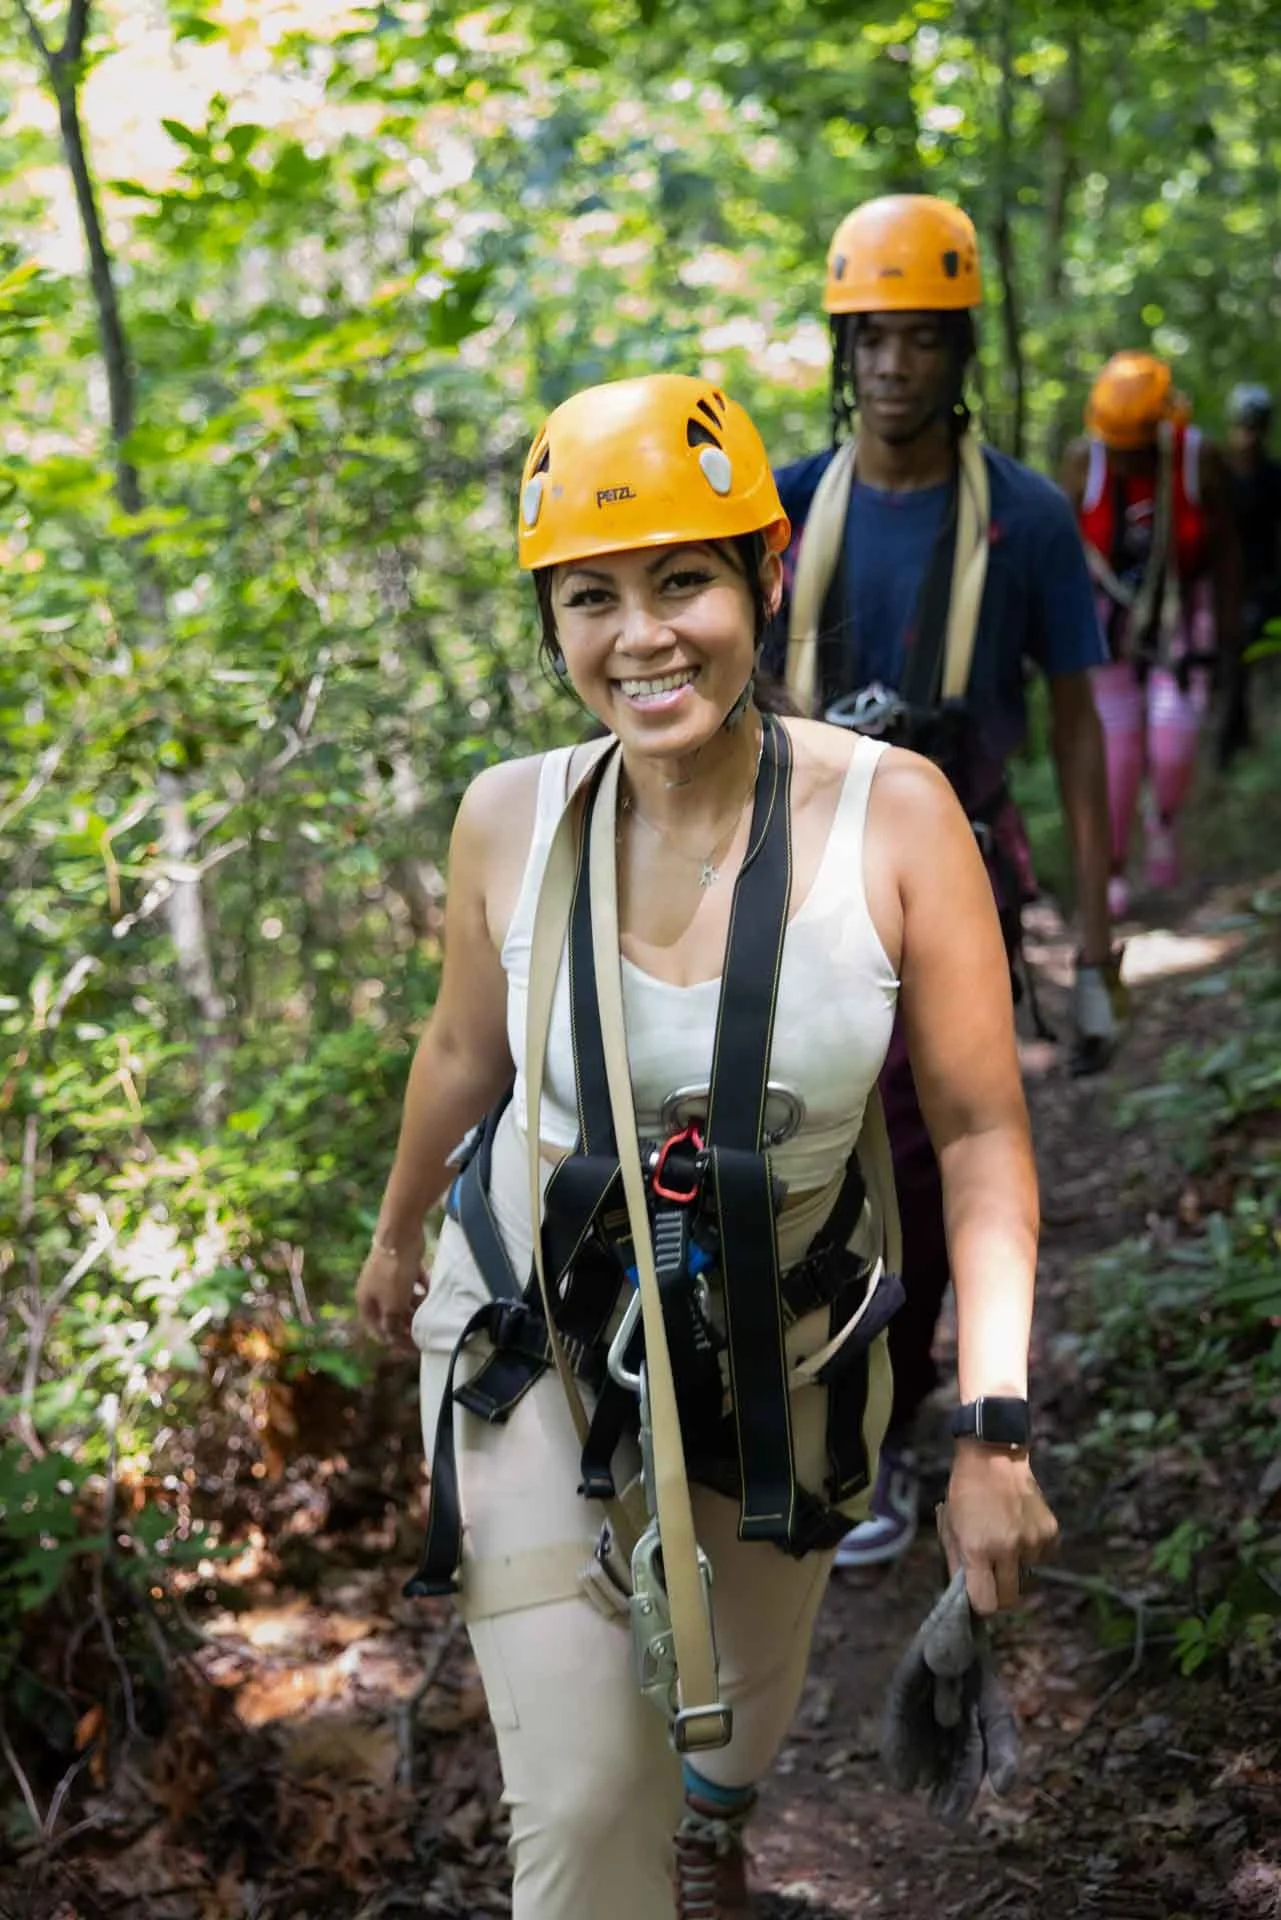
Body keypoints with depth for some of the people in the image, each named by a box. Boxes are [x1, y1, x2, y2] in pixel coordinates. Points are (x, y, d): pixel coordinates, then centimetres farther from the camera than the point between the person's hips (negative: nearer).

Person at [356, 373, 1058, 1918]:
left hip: (785, 1334, 1)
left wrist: (995, 1430, -18)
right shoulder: (511, 818, -15)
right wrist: (397, 1234, 20)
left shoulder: (891, 812, -20)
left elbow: (981, 1132, -14)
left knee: (752, 1697, 27)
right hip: (534, 1327, 0)